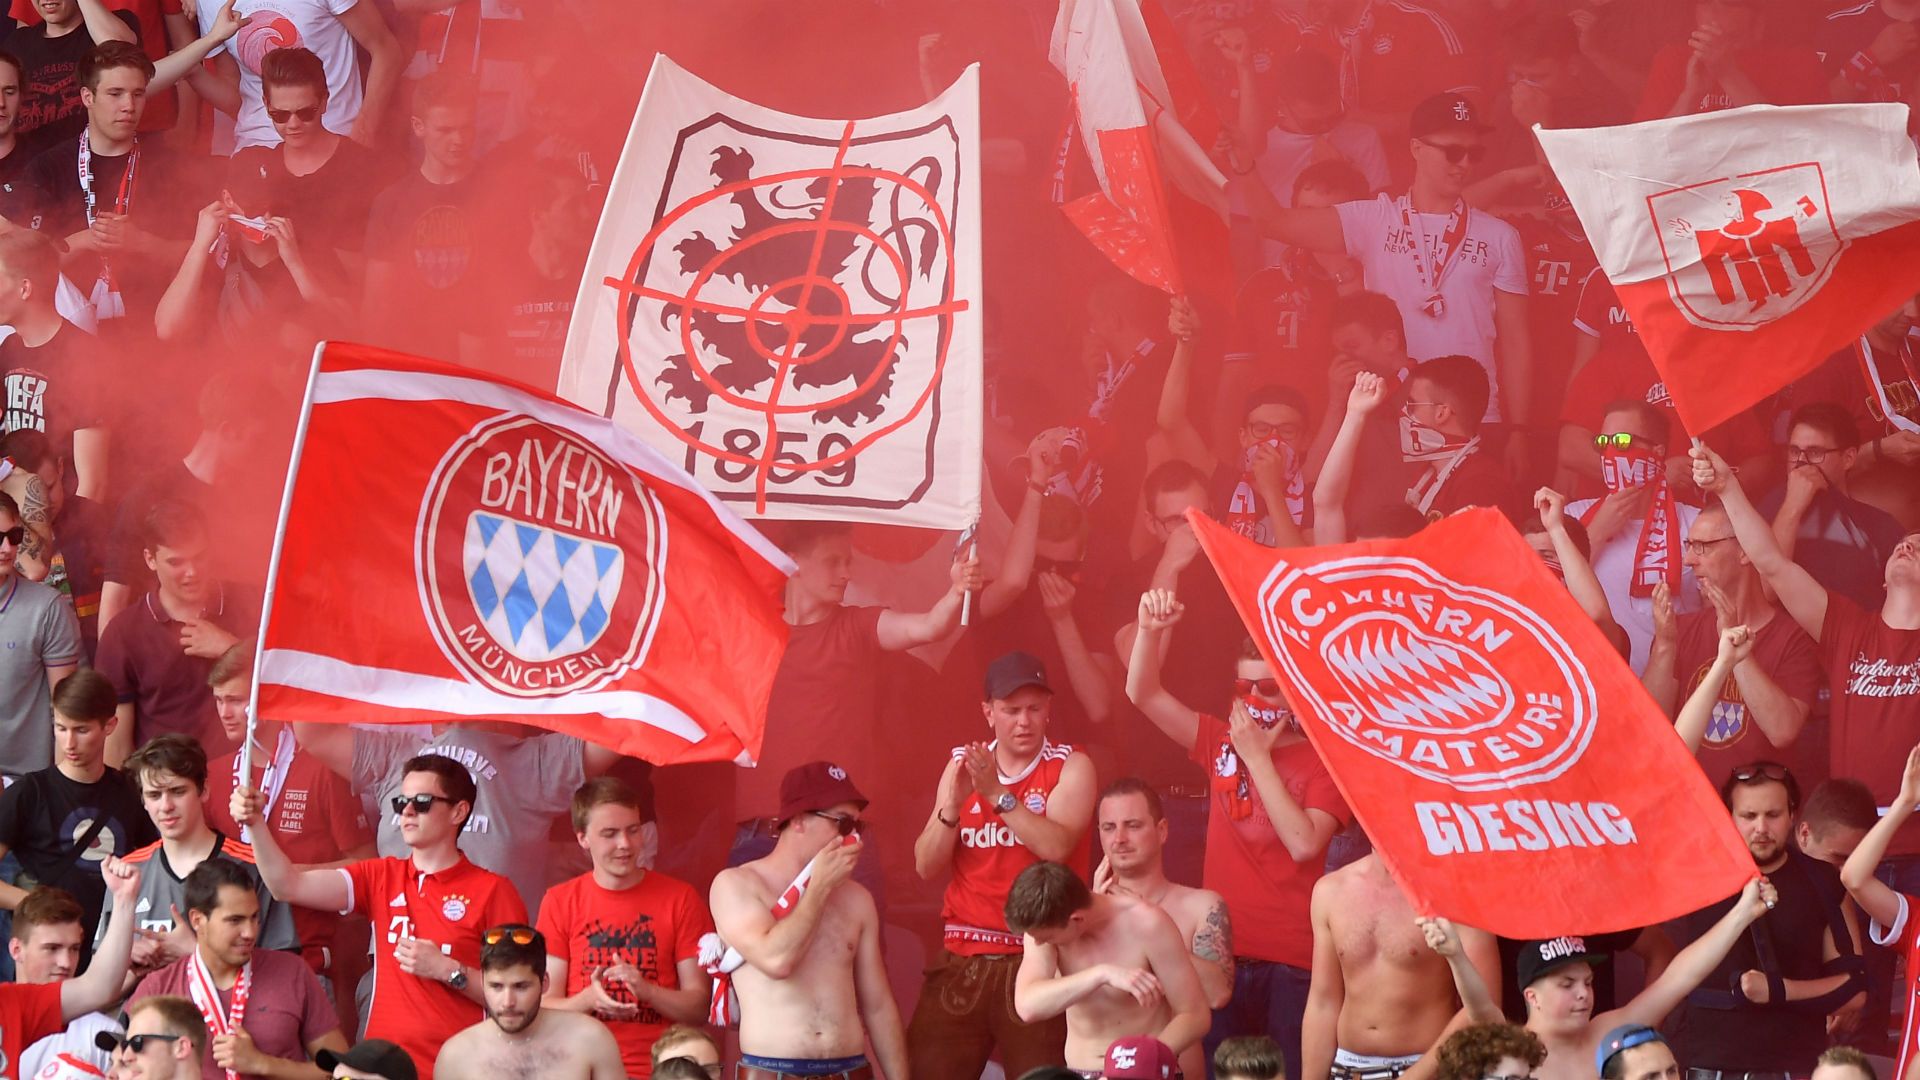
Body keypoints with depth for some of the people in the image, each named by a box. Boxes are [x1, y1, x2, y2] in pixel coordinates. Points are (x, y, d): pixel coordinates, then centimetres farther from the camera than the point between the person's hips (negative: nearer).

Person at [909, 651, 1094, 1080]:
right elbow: (926, 867, 3)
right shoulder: (961, 766, 10)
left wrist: (998, 794, -20)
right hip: (962, 959, 3)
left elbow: (1056, 846, -16)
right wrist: (953, 804, -11)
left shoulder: (1070, 767, 1)